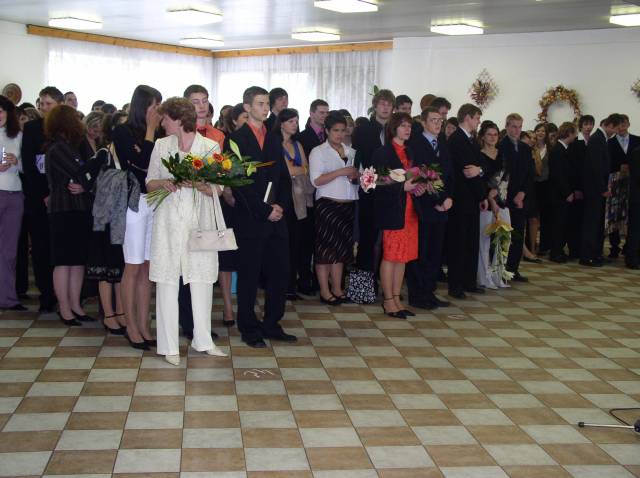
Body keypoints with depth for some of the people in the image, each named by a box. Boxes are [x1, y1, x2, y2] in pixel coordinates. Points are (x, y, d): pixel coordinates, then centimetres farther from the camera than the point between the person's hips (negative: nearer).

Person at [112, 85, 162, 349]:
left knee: (147, 267, 8)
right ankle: (132, 326, 10)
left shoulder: (156, 133, 9)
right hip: (135, 202, -5)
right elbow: (140, 163, -15)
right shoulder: (123, 131, -4)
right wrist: (151, 130, -8)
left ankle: (144, 325, 14)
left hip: (156, 202, 5)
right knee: (133, 267, 1)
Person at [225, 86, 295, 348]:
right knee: (249, 275, 2)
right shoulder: (235, 139, -5)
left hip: (276, 217, 6)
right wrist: (264, 211, -12)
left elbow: (284, 177, 16)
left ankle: (271, 324, 19)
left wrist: (281, 206, -1)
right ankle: (249, 329, 13)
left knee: (279, 273, 7)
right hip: (250, 219, -6)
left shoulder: (274, 139, 16)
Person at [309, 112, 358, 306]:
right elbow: (316, 180, -10)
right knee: (325, 247, -3)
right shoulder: (318, 151, 0)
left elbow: (356, 175, 20)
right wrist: (340, 172, -17)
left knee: (342, 246, 7)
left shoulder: (350, 151, 15)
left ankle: (337, 288, 14)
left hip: (348, 205, 5)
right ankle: (324, 291, 2)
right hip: (327, 204, -5)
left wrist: (355, 175, -3)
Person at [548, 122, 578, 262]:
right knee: (558, 222, -3)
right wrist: (568, 193, -16)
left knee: (562, 223, 10)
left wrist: (571, 191, 10)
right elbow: (557, 175, -18)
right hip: (559, 194, -8)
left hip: (566, 194, 8)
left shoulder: (564, 149, 12)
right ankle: (555, 253, 4)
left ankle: (559, 250, 17)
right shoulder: (556, 150, -14)